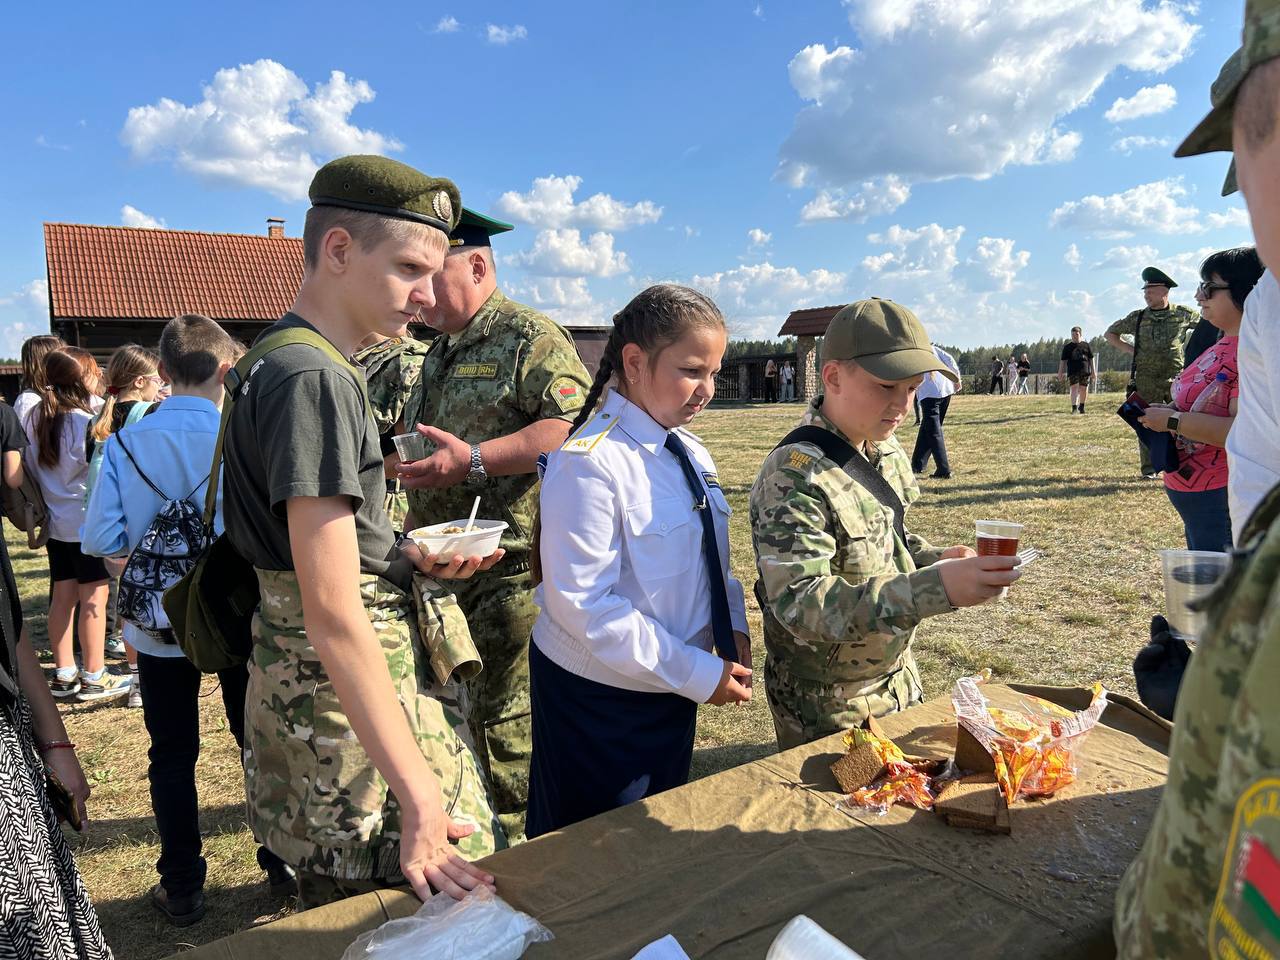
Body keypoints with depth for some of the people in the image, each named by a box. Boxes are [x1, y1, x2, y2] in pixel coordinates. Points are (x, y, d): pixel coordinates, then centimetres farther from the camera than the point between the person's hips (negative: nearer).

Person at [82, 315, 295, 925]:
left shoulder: (124, 444, -8)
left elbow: (100, 540, -10)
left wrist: (149, 550, 9)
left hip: (160, 628, 1)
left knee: (172, 756, 15)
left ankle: (181, 889, 26)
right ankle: (282, 865, 27)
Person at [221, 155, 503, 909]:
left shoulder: (279, 360, 12)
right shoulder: (315, 379, -20)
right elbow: (333, 614, -26)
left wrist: (404, 559, 11)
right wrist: (418, 794, -26)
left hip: (303, 685, 10)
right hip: (347, 695, -10)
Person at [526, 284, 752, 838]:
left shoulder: (691, 455, 3)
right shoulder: (590, 464, -23)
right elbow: (582, 604, -26)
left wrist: (733, 628, -3)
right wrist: (697, 674, -22)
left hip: (671, 687, 8)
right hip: (598, 695, -7)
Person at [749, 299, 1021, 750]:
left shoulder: (887, 450, -1)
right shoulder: (794, 476, -29)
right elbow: (802, 606, -36)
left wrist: (935, 559, -7)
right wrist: (936, 588, -43)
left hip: (899, 679, 8)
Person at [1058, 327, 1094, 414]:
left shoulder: (1086, 345, 10)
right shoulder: (1067, 347, 8)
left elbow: (1091, 358, 13)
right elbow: (1063, 360, 7)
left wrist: (1093, 371, 10)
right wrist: (1060, 372, 2)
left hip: (1085, 370, 1)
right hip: (1072, 371, -1)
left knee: (1084, 389, 5)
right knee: (1074, 388, -12)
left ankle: (1081, 406, 25)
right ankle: (1074, 408, -20)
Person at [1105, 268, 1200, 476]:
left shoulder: (1183, 314, 4)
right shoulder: (1137, 317, 6)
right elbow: (1110, 334, 17)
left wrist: (1189, 349, 5)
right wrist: (1129, 349, 4)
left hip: (1176, 378, -1)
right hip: (1146, 380, 1)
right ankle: (1149, 469, 9)